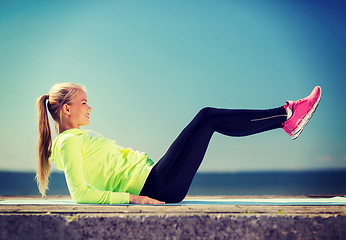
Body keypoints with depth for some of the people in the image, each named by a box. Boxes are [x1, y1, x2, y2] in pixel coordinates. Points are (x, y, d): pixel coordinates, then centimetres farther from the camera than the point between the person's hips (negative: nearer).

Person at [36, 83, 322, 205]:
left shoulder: (79, 137, 20)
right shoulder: (68, 142, -8)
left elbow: (97, 182, 25)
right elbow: (80, 193, -19)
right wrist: (131, 197, -22)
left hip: (151, 179, 10)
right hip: (156, 187, -10)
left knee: (208, 117, 9)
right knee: (207, 117, -9)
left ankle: (286, 116, 13)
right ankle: (286, 115, 1)